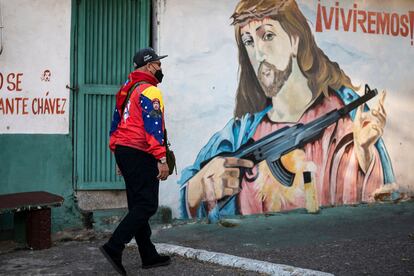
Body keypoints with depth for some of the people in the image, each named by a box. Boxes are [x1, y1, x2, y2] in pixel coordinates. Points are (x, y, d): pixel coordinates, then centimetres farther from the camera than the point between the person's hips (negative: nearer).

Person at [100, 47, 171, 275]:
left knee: (138, 205, 12)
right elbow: (153, 127, -19)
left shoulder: (127, 89, 18)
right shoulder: (150, 90, -10)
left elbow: (117, 123, 21)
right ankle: (114, 247, -14)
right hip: (139, 153, -10)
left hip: (122, 150, 10)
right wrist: (162, 159, -20)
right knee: (147, 205, -7)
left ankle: (149, 256, 18)